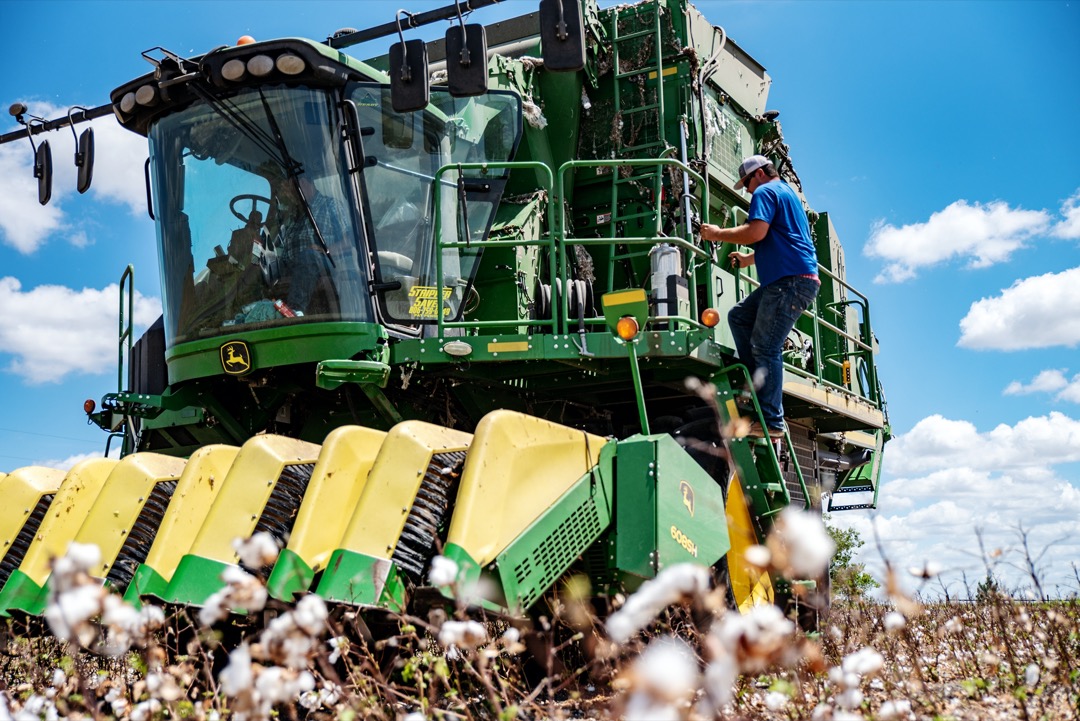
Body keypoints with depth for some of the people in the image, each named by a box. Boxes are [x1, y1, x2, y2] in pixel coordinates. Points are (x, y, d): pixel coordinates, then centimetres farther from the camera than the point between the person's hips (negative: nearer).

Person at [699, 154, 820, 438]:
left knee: (766, 347, -11)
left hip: (790, 281, -10)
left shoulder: (765, 192, -2)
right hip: (793, 279, 10)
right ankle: (756, 382, 11)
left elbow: (756, 232, -19)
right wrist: (747, 259, 44)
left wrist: (718, 234, -6)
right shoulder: (788, 193, 28)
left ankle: (771, 422, -12)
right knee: (739, 316, 17)